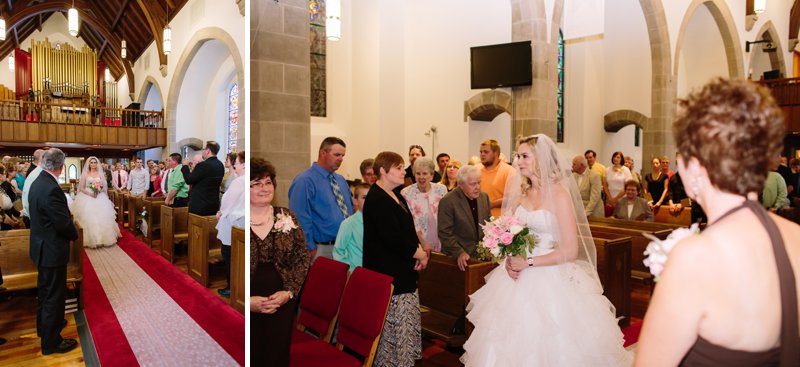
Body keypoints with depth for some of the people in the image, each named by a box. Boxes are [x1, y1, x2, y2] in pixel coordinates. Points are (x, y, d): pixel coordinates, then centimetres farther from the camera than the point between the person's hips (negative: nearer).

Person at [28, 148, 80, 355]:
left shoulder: (37, 183, 2)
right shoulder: (51, 189, -27)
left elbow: (44, 215, 8)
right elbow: (64, 222, -25)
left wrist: (69, 232, 5)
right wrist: (74, 235, -6)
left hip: (42, 246, 10)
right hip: (53, 250, -10)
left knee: (45, 290, 26)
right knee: (54, 295, 4)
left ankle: (44, 326, 45)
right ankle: (51, 341, 17)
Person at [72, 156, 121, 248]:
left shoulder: (100, 174, 9)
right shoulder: (85, 174, 2)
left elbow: (104, 187, 10)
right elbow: (81, 188, -1)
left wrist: (99, 190, -11)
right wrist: (90, 193, -15)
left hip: (100, 199, 2)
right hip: (87, 198, -2)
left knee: (102, 218, -3)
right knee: (89, 218, -8)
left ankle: (103, 238, 7)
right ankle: (91, 240, -1)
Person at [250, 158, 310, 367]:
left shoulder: (287, 217, 3)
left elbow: (302, 258, 4)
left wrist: (289, 291, -8)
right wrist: (249, 300, -14)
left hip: (282, 304, 2)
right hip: (249, 306, -2)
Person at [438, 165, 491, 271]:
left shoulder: (484, 197, 7)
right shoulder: (447, 202, -11)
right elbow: (445, 233, -12)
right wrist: (459, 253, -20)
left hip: (483, 254, 5)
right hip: (458, 257, -5)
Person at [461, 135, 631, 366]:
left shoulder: (560, 194, -11)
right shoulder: (520, 191, 6)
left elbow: (571, 250, -14)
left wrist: (528, 262, -16)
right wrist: (509, 260, -7)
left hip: (550, 279, -5)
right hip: (519, 278, 5)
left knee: (550, 346, 5)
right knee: (514, 341, 12)